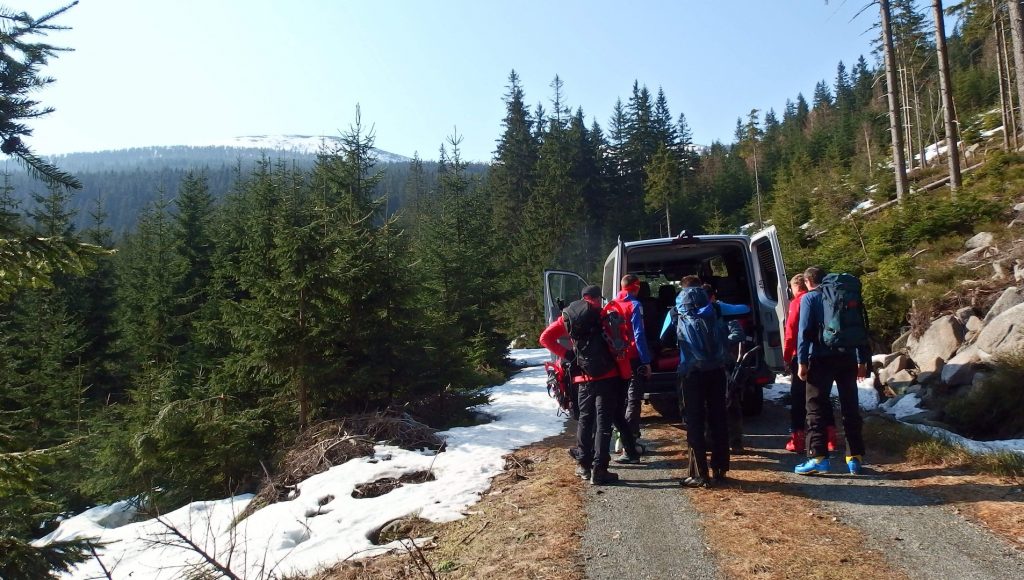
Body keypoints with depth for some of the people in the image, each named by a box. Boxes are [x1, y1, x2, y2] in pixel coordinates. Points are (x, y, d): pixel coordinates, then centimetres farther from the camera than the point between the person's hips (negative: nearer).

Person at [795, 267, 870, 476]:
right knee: (851, 407, 11)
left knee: (816, 408, 0)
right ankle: (855, 457, 12)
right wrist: (863, 360, 16)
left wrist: (802, 362, -8)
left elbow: (804, 331, -9)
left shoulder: (809, 298, -1)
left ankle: (818, 457, -7)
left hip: (822, 358, -5)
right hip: (847, 357, 5)